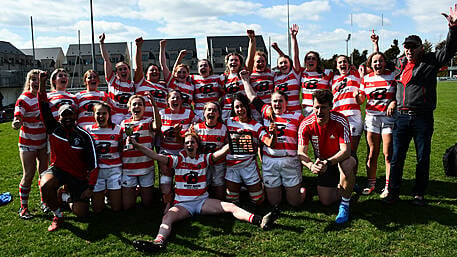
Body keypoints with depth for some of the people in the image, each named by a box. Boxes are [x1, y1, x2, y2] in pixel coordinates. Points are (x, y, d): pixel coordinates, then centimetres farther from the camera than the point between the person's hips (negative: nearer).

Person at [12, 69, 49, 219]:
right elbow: (17, 119, -22)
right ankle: (23, 207, 8)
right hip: (28, 143, -5)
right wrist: (16, 123, -44)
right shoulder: (24, 99, -14)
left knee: (43, 171, 12)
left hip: (43, 141, 5)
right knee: (28, 175, -4)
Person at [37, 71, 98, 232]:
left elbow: (93, 164, -11)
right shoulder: (54, 128, -3)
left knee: (82, 213, -8)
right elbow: (44, 108, -14)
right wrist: (42, 84, -25)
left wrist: (90, 187, -17)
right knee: (45, 185, -35)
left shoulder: (84, 136, -10)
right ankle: (57, 215, -6)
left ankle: (68, 198, 30)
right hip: (57, 169, 1)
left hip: (78, 175, -1)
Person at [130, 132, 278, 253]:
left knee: (231, 207, -16)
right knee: (168, 216, -32)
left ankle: (260, 221, -28)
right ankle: (159, 241, -55)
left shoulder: (204, 159, 9)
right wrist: (137, 145, -12)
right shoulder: (178, 160, 4)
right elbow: (155, 156, -4)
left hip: (202, 201, 1)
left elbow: (222, 152, -3)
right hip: (183, 203, -1)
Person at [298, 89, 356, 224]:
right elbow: (301, 152, -19)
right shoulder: (306, 125, -19)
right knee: (326, 202, -3)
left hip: (341, 159, -2)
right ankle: (342, 187, 33)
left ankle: (345, 205, -17)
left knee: (347, 164, -40)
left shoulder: (340, 121, -25)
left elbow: (345, 150, -30)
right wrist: (311, 165, -40)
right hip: (323, 164, 3)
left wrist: (328, 162, -46)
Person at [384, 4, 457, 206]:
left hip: (423, 118, -3)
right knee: (396, 157, 4)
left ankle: (419, 194, 19)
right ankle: (393, 193, 13)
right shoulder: (399, 64, 13)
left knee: (423, 159, 6)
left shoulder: (430, 61, 1)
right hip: (402, 117, 3)